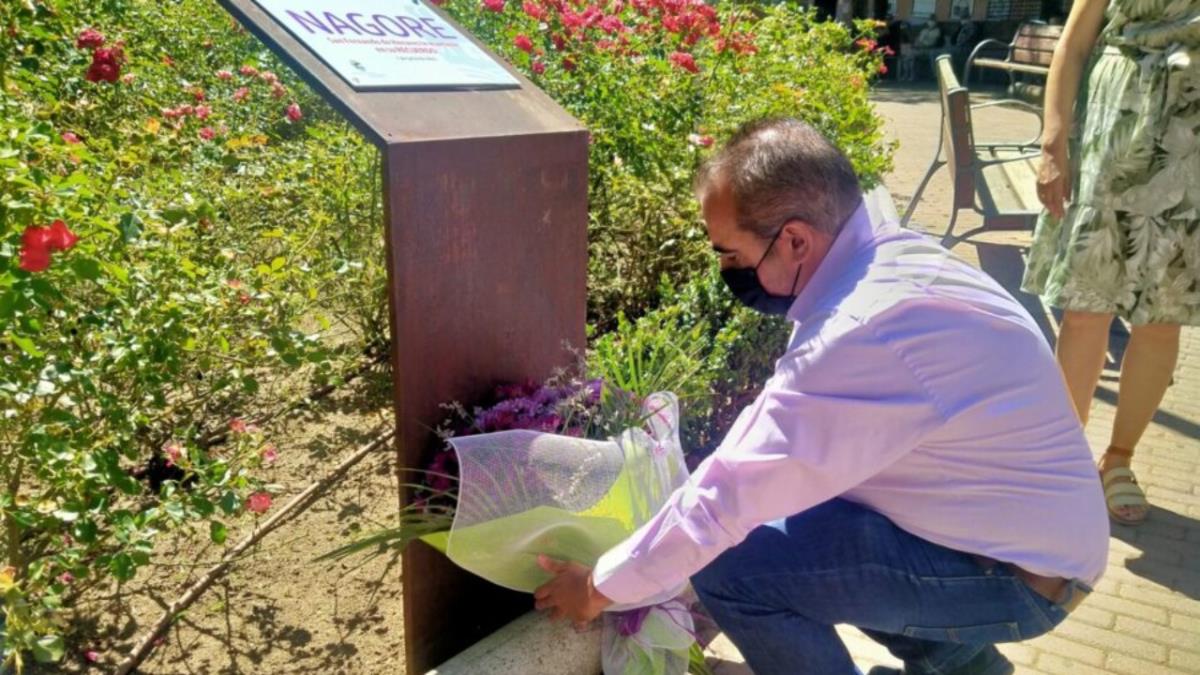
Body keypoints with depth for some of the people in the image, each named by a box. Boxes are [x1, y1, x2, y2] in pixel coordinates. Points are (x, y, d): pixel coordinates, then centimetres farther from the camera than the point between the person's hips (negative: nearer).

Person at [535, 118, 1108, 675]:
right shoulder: (890, 257, -3)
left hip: (1015, 574, -9)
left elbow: (728, 496, -24)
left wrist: (602, 587, -9)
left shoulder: (862, 337, -32)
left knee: (728, 564, -17)